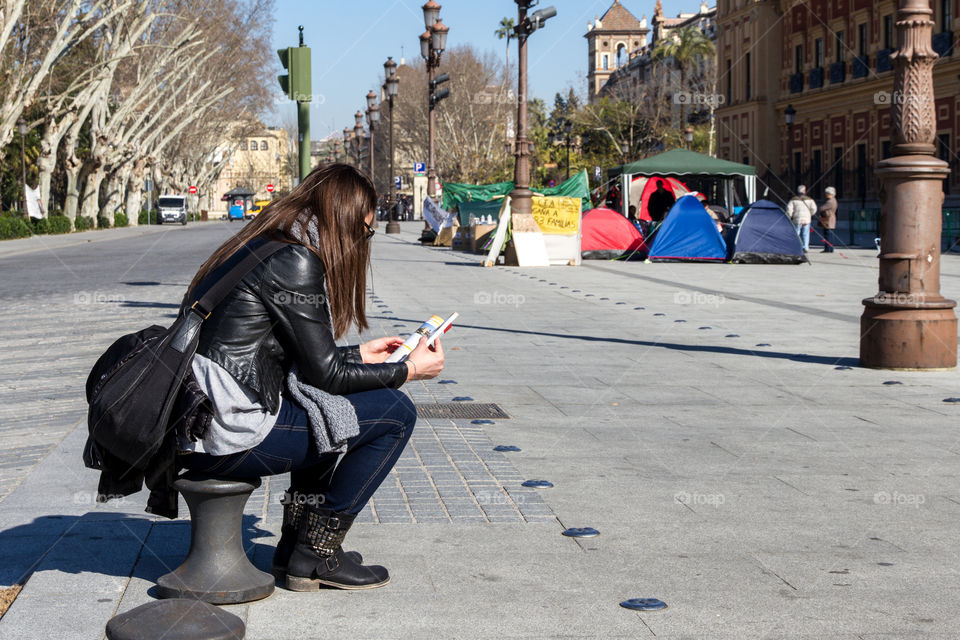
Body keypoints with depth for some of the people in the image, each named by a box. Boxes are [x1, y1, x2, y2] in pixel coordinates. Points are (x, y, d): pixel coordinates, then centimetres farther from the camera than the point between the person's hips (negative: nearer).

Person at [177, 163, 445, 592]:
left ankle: (295, 547, 25)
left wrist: (359, 356, 31)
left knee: (327, 407, 31)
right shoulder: (296, 261, -13)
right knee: (394, 414, -1)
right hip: (229, 435, -10)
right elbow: (323, 373, -9)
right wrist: (408, 371, 4)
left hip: (192, 423, 10)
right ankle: (317, 553, 8)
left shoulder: (258, 247, 15)